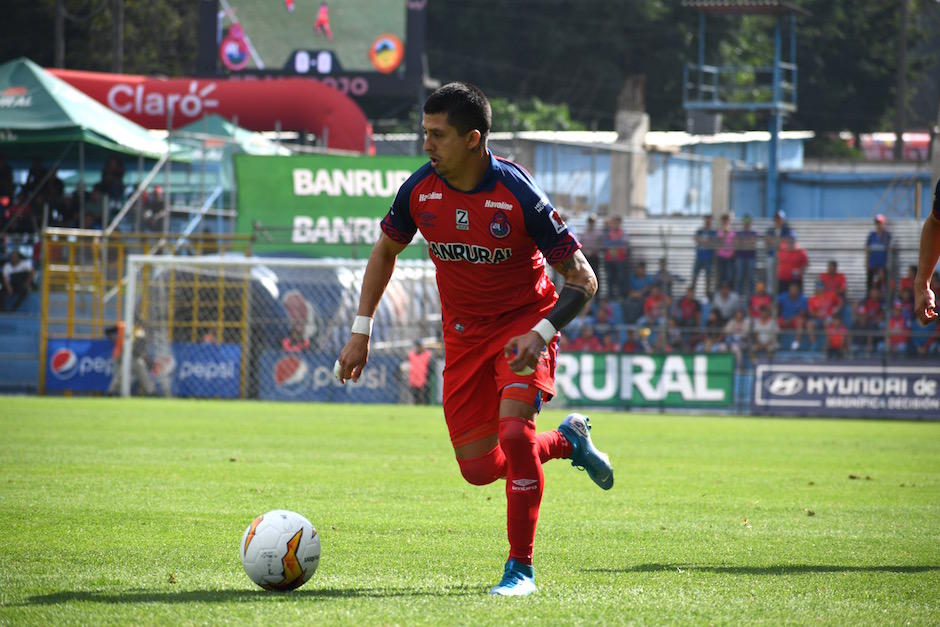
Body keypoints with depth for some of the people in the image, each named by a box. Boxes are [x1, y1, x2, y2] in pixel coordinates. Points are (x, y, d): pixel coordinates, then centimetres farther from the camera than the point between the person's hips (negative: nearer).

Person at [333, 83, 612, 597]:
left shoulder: (517, 195, -24)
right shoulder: (419, 189, -11)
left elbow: (583, 279, -19)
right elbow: (385, 250, 10)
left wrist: (541, 333, -33)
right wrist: (361, 332, 5)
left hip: (524, 320, -5)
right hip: (464, 335, 5)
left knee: (513, 430, -27)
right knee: (479, 468, 3)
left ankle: (520, 568, -13)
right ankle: (568, 441, 33)